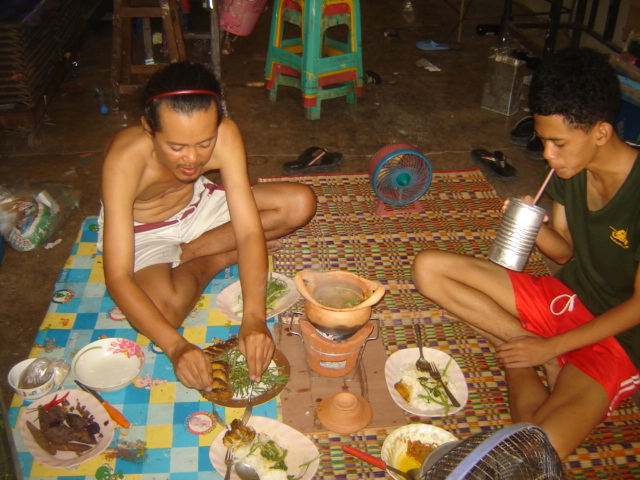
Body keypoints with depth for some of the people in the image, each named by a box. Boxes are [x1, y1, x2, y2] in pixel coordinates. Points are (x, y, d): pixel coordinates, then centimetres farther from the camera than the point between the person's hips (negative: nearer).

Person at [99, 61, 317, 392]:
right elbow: (117, 279, -38)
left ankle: (188, 252, -7)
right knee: (162, 311, -33)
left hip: (196, 204, 3)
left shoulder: (224, 135, -29)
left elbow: (249, 230, -30)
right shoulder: (125, 159, -37)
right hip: (141, 230, -3)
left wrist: (254, 319, -42)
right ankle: (219, 259, -1)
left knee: (301, 203, -13)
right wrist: (175, 346, -49)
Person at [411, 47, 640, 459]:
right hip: (566, 297, 7)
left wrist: (551, 347, -15)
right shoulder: (570, 168, -4)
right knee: (429, 268, -7)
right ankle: (528, 347, -8)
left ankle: (519, 364, -3)